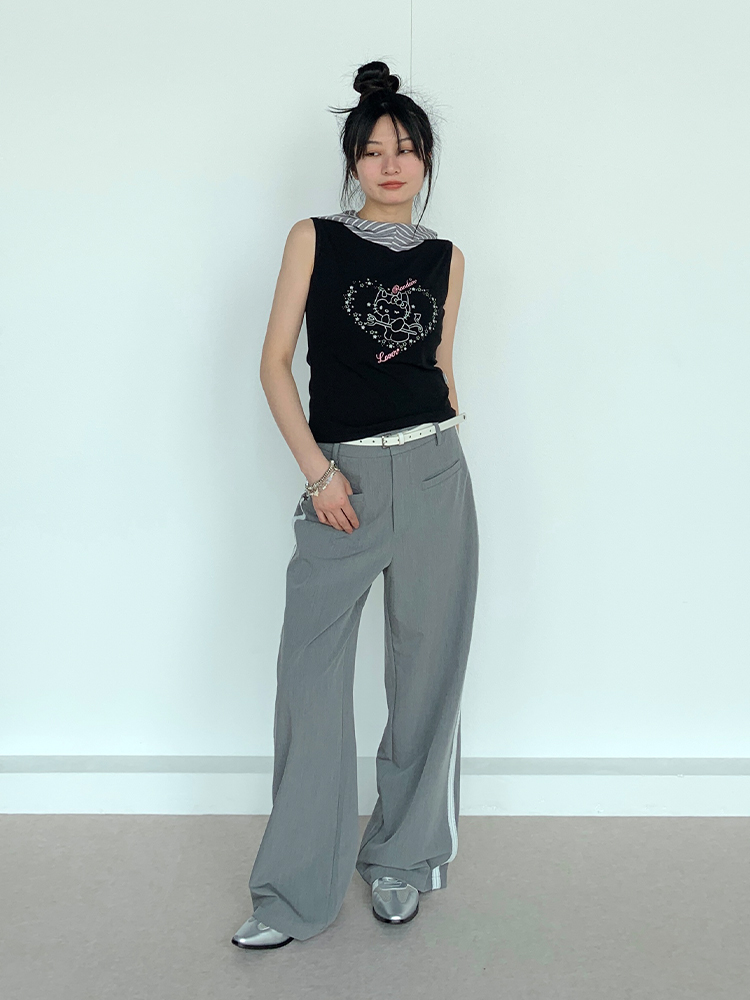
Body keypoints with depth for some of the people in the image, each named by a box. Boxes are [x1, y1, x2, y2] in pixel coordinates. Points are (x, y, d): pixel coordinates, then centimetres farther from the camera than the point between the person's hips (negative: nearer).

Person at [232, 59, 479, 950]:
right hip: (340, 479, -2)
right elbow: (275, 362, -1)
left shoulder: (446, 258, 10)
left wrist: (444, 404, 1)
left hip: (432, 474, 2)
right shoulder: (315, 238, 3)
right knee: (311, 672, -4)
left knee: (426, 668, 6)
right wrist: (317, 469, -9)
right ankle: (296, 892, 9)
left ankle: (403, 856, 25)